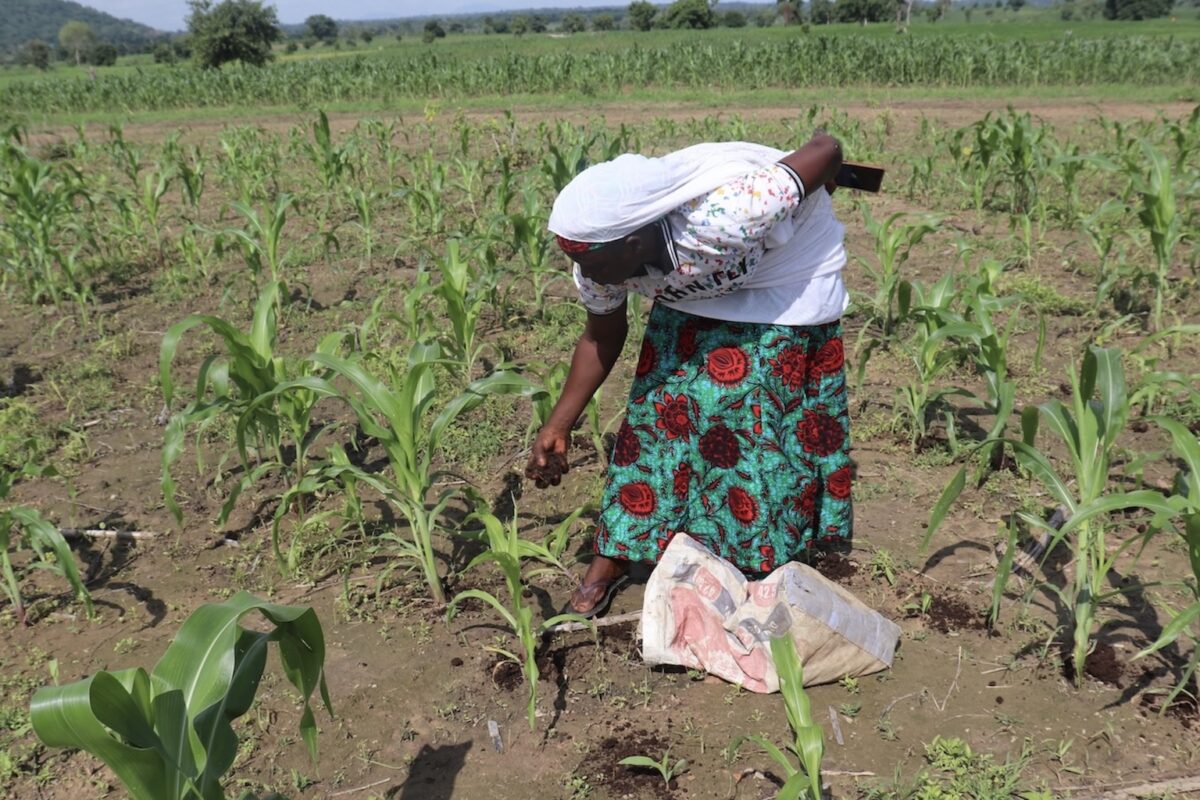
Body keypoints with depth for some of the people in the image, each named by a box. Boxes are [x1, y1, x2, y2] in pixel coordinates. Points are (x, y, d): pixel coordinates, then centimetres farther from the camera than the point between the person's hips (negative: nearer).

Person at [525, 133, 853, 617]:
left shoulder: (723, 216, -43)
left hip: (787, 273, -4)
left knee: (756, 411, -8)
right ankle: (615, 554, 11)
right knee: (661, 405, 0)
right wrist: (558, 427, -7)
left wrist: (814, 212, -7)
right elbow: (602, 336, -3)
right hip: (695, 289, 5)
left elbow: (825, 148, -29)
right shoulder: (600, 257, -23)